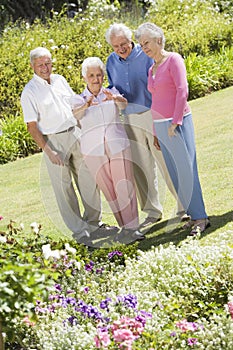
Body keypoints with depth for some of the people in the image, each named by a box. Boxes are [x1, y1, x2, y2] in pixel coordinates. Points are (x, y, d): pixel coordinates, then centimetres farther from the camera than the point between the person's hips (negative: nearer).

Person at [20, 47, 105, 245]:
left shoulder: (60, 80, 8)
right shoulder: (30, 92, -9)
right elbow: (32, 126, -10)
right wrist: (48, 151, -16)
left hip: (76, 133, 5)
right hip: (54, 140, -5)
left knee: (89, 180, 8)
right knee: (63, 187, 0)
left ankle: (94, 222, 23)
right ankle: (79, 230, 8)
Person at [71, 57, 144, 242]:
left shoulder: (112, 93, 7)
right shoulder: (79, 99, 6)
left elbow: (124, 103, -16)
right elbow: (75, 113, -17)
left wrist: (115, 98, -41)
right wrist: (86, 105, -41)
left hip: (118, 145, -1)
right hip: (94, 150, 1)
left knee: (124, 185, -10)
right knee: (109, 190, 2)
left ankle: (132, 227, -13)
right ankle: (124, 226, 11)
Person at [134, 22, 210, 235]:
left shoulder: (173, 60, -6)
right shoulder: (152, 69, 16)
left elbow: (182, 90, -15)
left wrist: (175, 122, -20)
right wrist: (155, 133, 19)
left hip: (177, 123, -8)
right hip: (161, 126, 8)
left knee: (186, 170, -10)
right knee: (175, 174, 6)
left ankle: (201, 217, -7)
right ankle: (194, 215, 11)